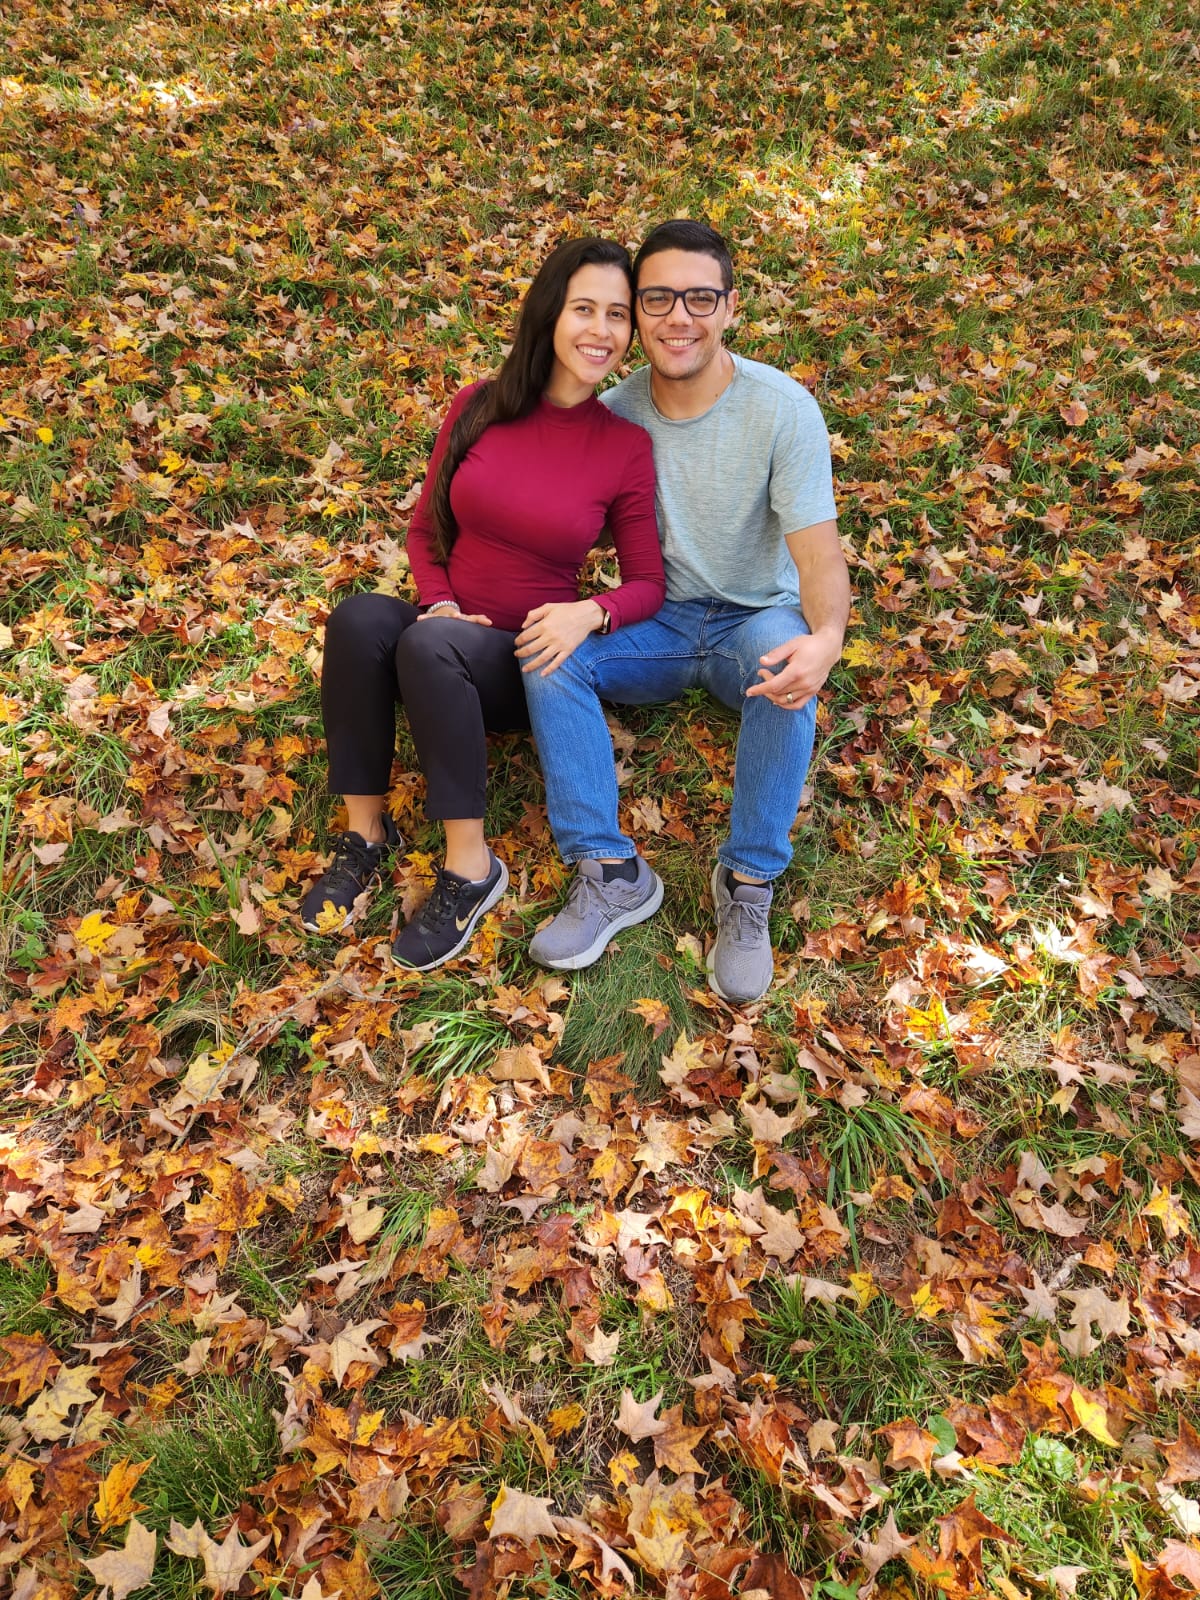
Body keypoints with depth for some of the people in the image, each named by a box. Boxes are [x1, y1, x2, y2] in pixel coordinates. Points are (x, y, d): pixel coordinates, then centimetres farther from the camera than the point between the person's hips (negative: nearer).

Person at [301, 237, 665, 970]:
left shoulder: (628, 447, -7)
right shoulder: (479, 407, 0)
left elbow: (647, 584, -3)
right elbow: (425, 528, 7)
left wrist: (589, 614, -25)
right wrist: (440, 602, -13)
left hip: (528, 663, -2)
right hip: (448, 631, 3)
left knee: (429, 644, -36)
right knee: (359, 617, -32)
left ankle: (472, 868, -26)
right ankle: (366, 832, -19)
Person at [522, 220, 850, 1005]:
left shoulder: (783, 409, -15)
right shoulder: (615, 411, -5)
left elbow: (819, 554, -21)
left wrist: (827, 637, -44)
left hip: (754, 619, -3)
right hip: (658, 622, 3)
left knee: (786, 662, -38)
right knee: (546, 654, -24)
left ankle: (749, 884, -24)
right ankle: (613, 874, -20)